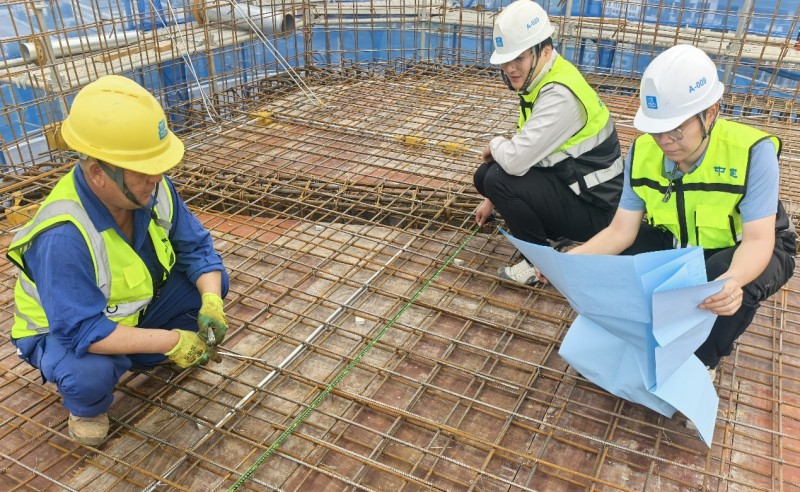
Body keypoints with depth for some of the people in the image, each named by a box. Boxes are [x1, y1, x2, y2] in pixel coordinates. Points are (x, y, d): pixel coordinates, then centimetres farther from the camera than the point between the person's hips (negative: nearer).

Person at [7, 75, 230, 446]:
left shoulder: (152, 189, -20)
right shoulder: (63, 237, -39)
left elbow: (196, 247, -13)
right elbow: (82, 331, -38)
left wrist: (211, 301, -31)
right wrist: (170, 341, -37)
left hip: (134, 309, 6)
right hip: (66, 332, -6)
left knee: (211, 279, -11)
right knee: (90, 374, -37)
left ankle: (146, 355, 10)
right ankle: (87, 408, 2)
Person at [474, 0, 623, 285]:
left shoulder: (560, 95, -27)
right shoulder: (540, 81, 4)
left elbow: (516, 160, -33)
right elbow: (526, 150, 12)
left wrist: (495, 145, -9)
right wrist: (493, 200, 13)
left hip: (593, 207, -9)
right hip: (568, 182, 9)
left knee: (497, 179, -21)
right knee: (485, 176, 5)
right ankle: (552, 233, 13)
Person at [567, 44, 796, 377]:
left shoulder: (752, 151, -29)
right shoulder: (643, 151, -17)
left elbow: (759, 240, -32)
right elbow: (622, 231, -17)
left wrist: (733, 280, -56)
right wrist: (571, 258, -35)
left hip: (744, 250, -3)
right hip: (675, 244, 4)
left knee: (731, 291, -36)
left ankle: (702, 360, -3)